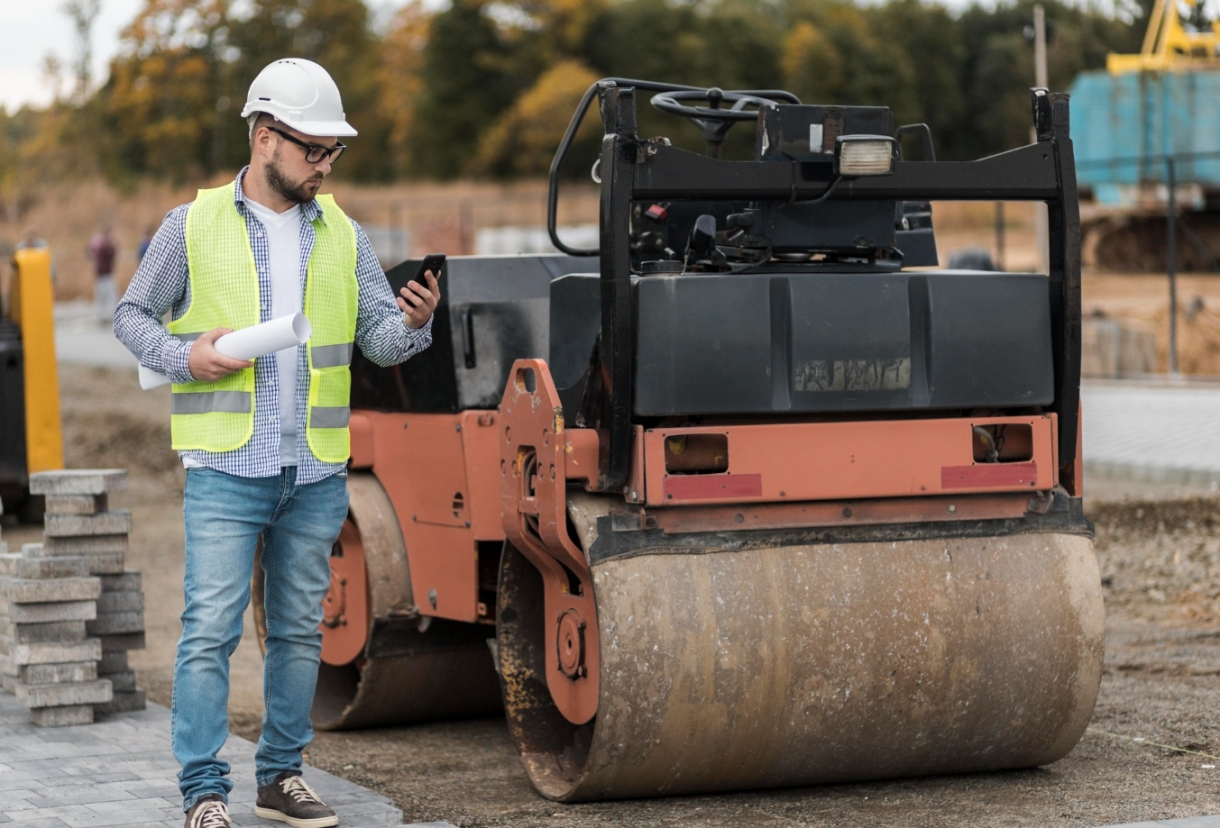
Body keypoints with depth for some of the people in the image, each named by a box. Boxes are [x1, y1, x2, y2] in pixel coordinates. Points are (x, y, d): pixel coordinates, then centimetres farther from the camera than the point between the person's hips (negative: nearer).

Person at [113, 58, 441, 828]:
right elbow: (132, 315, 7)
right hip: (227, 468, -4)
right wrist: (186, 356, -11)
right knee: (211, 629, -8)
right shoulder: (193, 225, 1)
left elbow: (381, 340, 6)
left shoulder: (344, 235, 10)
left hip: (318, 474, 4)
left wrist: (413, 324, -17)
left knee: (299, 630, 10)